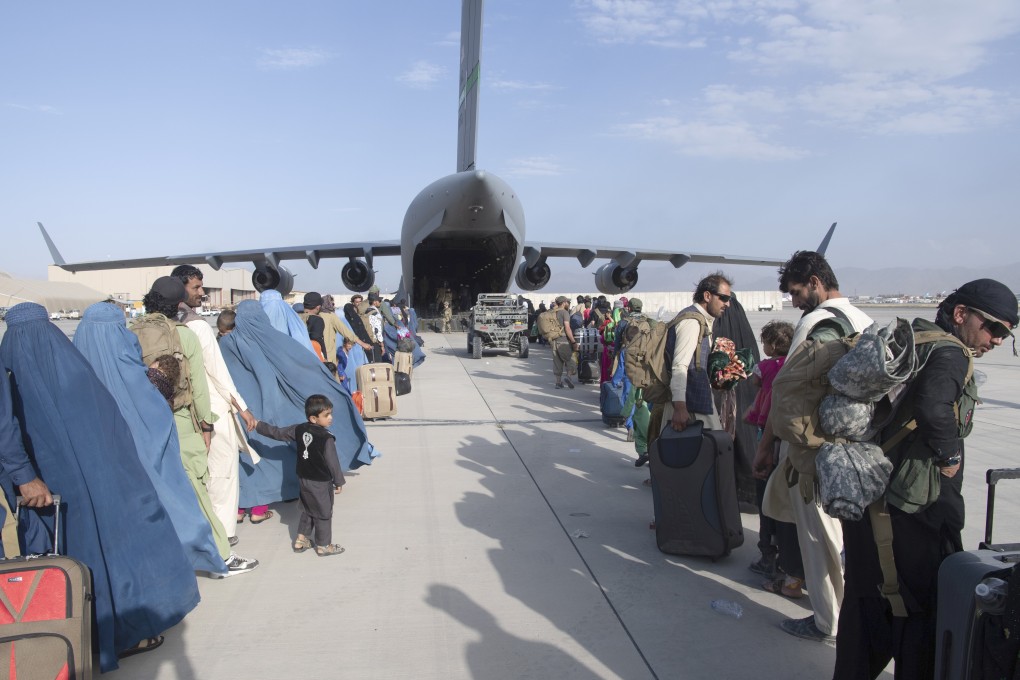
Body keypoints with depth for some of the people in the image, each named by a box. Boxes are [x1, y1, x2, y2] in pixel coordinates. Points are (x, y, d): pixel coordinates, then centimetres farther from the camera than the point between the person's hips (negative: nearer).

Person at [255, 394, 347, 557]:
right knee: (324, 513, 8)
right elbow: (332, 462, -18)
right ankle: (323, 546, 18)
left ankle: (301, 540, 30)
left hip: (303, 479, 7)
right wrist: (338, 481, -5)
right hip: (321, 483, -7)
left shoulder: (299, 429, -4)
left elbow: (277, 433, 5)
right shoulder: (326, 438, -24)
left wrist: (258, 425, 19)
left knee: (307, 510, 24)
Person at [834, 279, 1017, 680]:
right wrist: (950, 455, -17)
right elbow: (933, 406, -33)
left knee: (866, 601, 20)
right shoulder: (950, 354, -13)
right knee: (926, 607, 4)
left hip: (868, 497, 10)